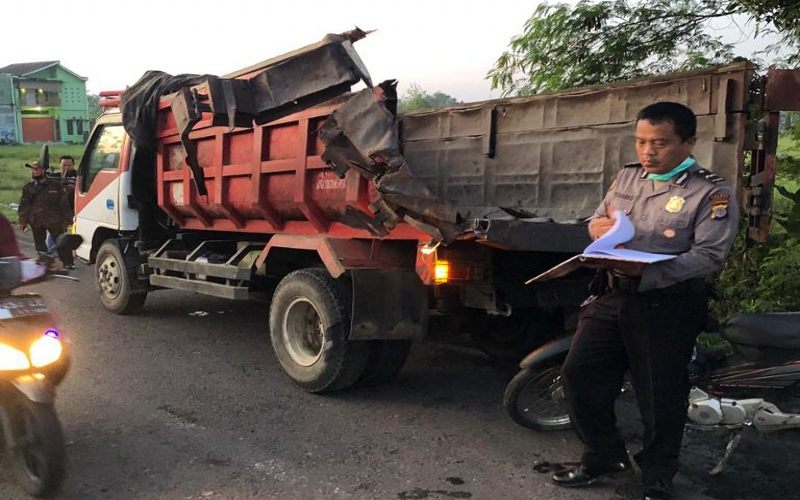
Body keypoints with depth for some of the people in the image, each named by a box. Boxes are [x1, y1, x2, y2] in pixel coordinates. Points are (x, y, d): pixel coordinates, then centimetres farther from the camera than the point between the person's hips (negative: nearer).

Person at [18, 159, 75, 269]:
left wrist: (67, 218, -1)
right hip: (36, 222, 3)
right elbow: (24, 205, 9)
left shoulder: (55, 185, 0)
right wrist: (23, 221, 4)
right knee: (40, 244, 9)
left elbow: (64, 203, 2)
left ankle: (68, 263, 10)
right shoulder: (28, 188, 6)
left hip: (54, 221, -3)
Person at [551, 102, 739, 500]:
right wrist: (600, 227, -6)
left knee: (660, 397, 4)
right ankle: (604, 455, 27)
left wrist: (646, 271, -31)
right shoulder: (627, 177, 12)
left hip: (666, 306, -6)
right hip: (612, 296, 6)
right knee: (579, 376, 7)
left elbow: (709, 255, -17)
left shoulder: (712, 193, -7)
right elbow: (596, 221, 20)